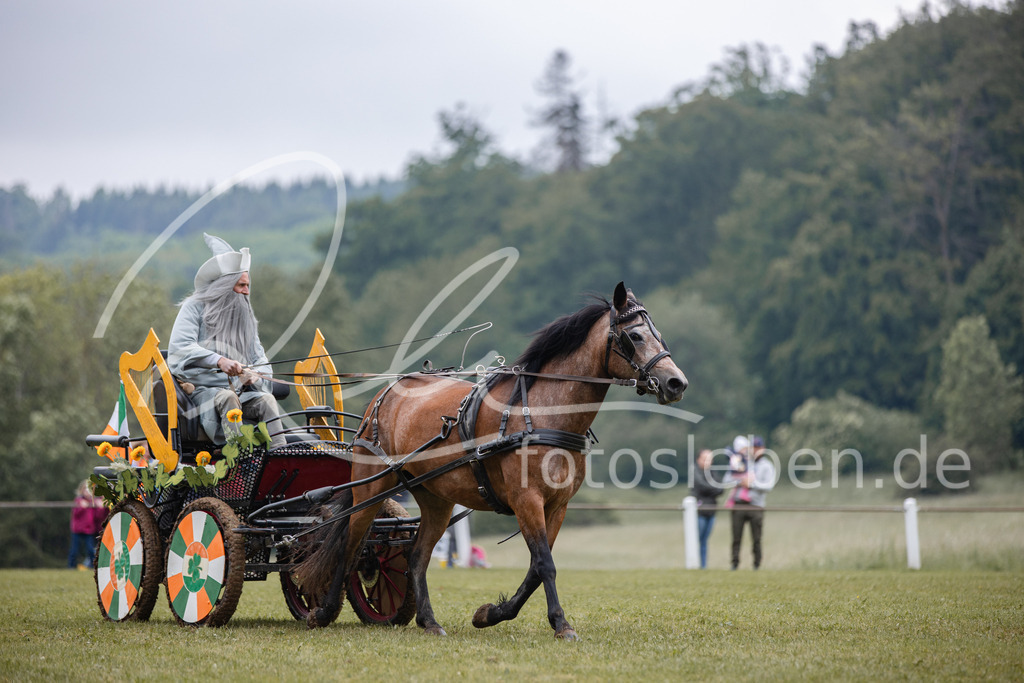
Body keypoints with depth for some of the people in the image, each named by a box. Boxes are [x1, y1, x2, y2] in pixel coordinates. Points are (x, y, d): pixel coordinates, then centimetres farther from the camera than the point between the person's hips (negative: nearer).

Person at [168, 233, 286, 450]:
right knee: (227, 397, -36)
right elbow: (180, 346, -10)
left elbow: (262, 363, 17)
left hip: (242, 391, 4)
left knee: (266, 400, -27)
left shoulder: (246, 317, 23)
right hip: (204, 389, -4)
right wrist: (219, 361, -25)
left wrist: (254, 375, -9)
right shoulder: (194, 308, 7)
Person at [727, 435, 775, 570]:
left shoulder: (767, 466, 8)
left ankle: (757, 564, 3)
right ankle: (734, 563, 2)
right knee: (736, 537, -2)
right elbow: (727, 480, 10)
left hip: (756, 506, -2)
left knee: (756, 539, -3)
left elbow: (768, 485, -6)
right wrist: (739, 482, -8)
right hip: (739, 504, 2)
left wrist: (751, 484, -11)